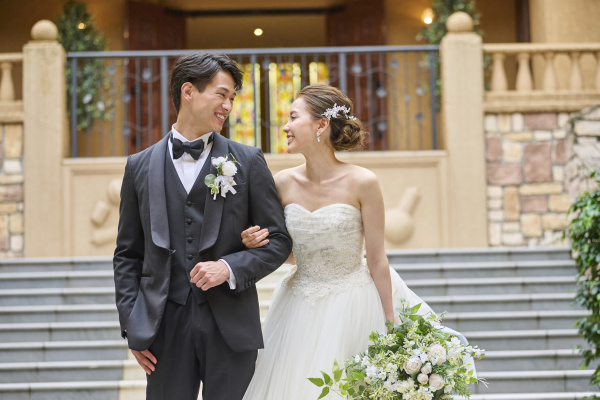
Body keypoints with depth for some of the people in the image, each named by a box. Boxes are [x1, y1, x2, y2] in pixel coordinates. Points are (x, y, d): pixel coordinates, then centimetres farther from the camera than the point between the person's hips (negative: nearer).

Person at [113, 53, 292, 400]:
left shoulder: (248, 162, 4)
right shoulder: (140, 167, 7)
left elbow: (279, 241, 4)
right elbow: (128, 254, 10)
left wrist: (230, 267, -12)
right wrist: (131, 326, 2)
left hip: (230, 327, -1)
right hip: (165, 328, 1)